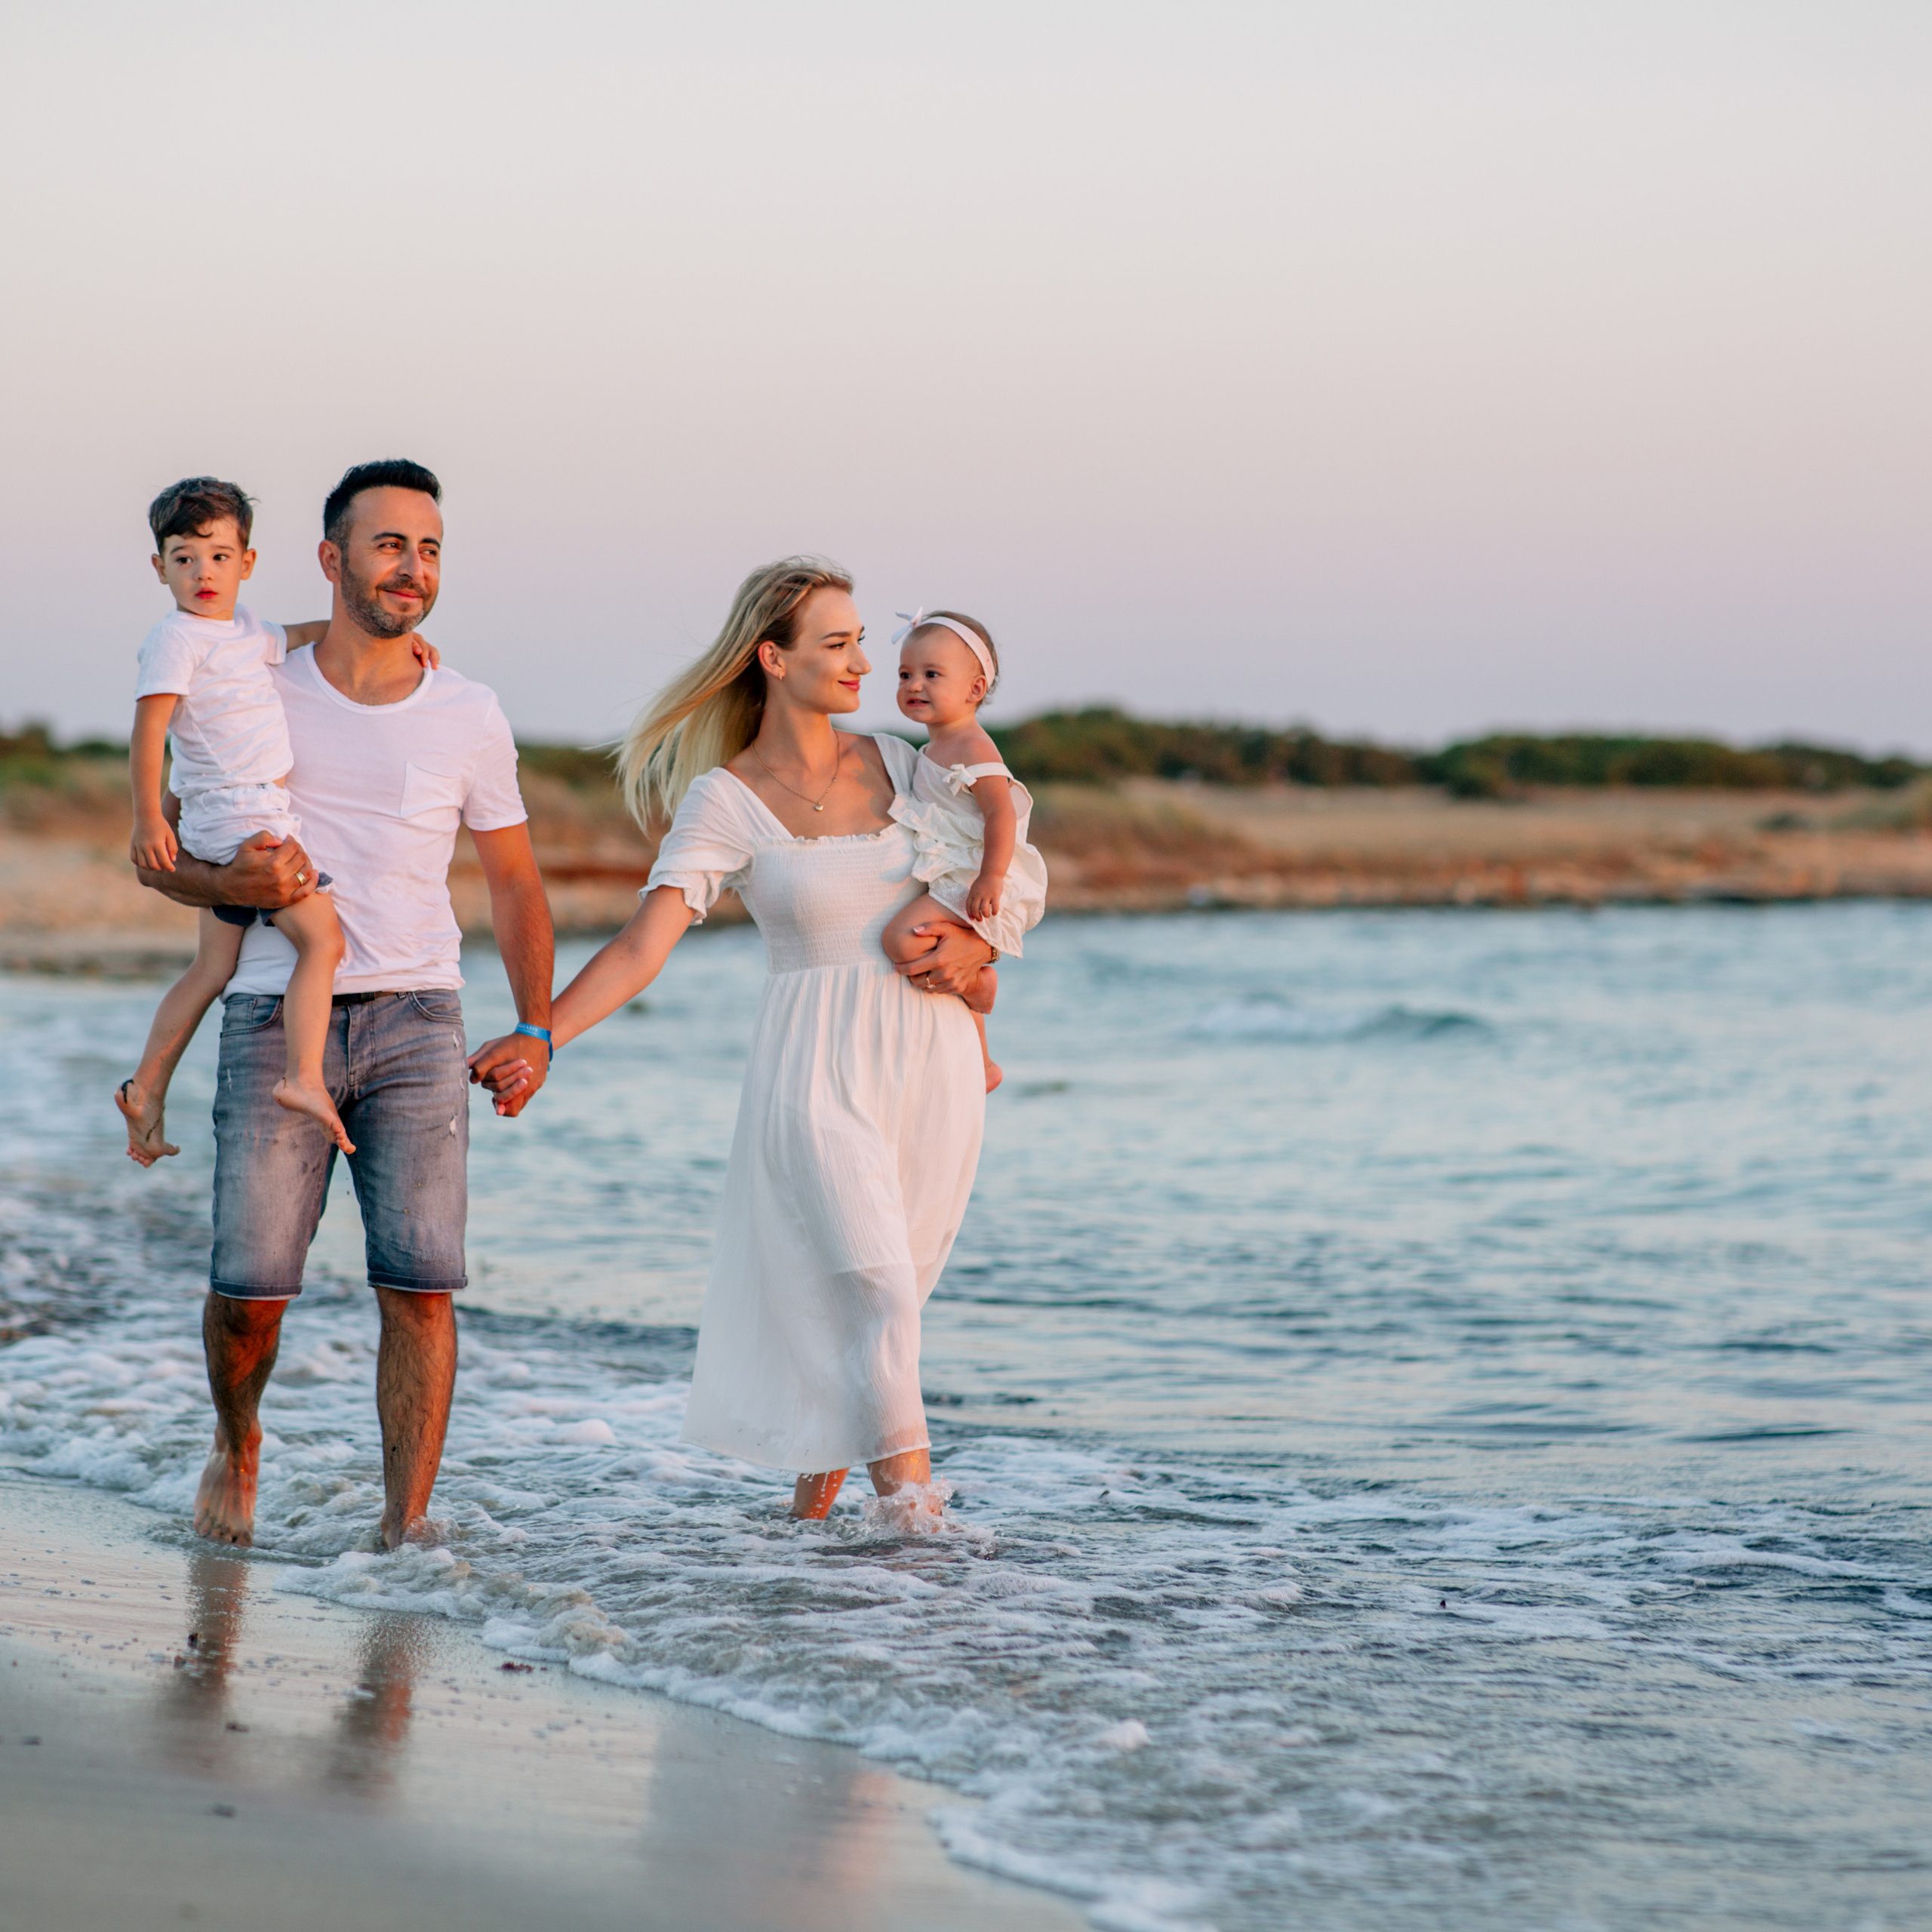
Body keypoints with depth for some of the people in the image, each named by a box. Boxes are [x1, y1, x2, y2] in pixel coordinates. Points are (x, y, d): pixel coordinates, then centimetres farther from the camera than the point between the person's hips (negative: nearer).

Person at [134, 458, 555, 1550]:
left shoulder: (471, 717, 8)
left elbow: (515, 881, 15)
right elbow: (158, 853, 10)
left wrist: (536, 1031, 4)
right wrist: (232, 884, -12)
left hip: (415, 1020, 1)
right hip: (276, 1018, -1)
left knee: (421, 1285, -11)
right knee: (252, 1287, -5)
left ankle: (403, 1529, -5)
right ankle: (237, 1448, 26)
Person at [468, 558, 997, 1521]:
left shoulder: (895, 763, 8)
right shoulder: (725, 802, -6)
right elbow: (643, 945, -13)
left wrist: (972, 950, -5)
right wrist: (538, 1036, -24)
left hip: (930, 1056, 4)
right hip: (818, 1070, -4)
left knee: (877, 1299, 7)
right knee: (875, 1294, -14)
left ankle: (811, 1501, 20)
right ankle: (913, 1507, -13)